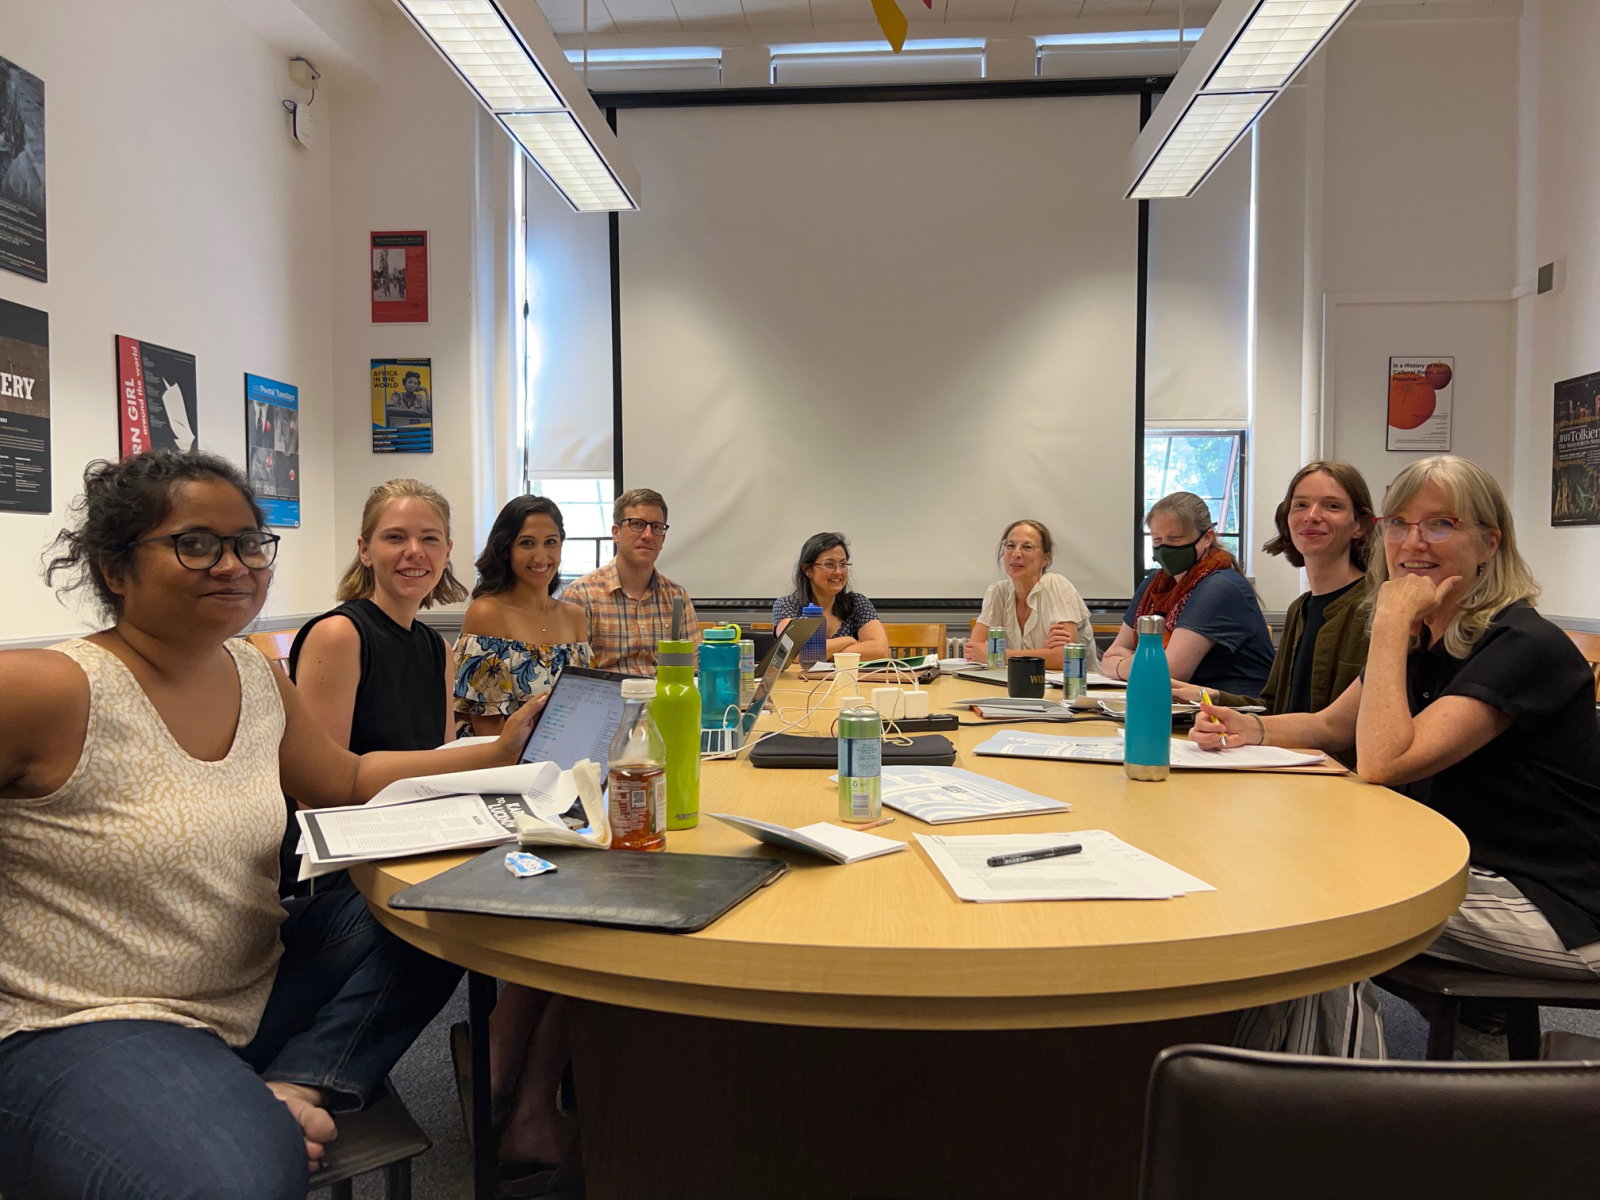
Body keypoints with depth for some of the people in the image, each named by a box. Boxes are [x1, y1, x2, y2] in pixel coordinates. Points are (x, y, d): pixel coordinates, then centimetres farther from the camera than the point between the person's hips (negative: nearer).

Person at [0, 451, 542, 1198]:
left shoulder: (258, 678, 5)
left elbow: (350, 779, 17)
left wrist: (499, 754, 9)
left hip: (254, 990, 8)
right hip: (89, 1027, -8)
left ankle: (294, 1092, -6)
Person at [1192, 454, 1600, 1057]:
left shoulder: (1523, 646, -22)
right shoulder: (1422, 639, 6)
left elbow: (1382, 761, -30)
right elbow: (1334, 724, 16)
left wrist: (1390, 620, -25)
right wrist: (1250, 728, -5)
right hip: (1468, 870, 8)